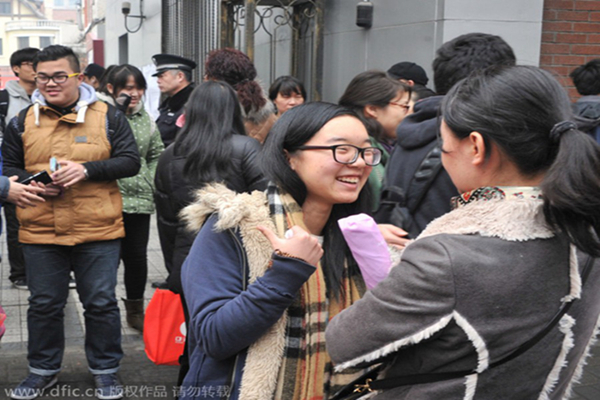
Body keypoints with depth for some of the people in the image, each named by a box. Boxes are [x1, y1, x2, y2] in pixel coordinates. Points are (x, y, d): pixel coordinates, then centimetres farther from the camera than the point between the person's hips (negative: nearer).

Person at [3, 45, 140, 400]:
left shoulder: (108, 116, 1)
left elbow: (130, 161, -4)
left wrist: (87, 169, -17)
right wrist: (33, 182, -10)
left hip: (98, 231, -2)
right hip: (40, 233, 2)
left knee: (101, 303, 6)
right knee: (44, 304, 12)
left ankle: (106, 370, 23)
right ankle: (44, 370, 31)